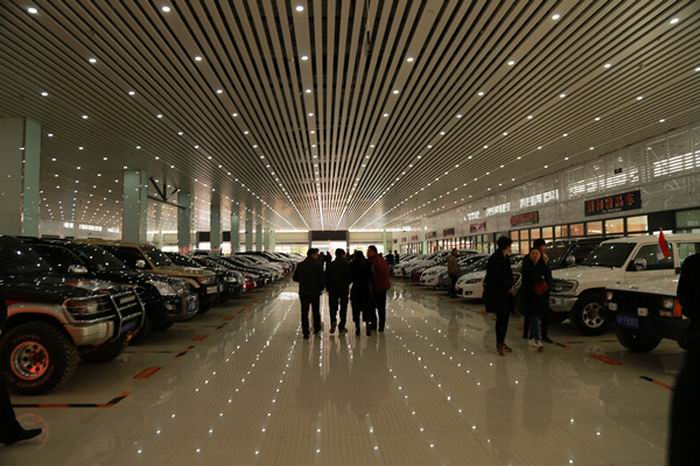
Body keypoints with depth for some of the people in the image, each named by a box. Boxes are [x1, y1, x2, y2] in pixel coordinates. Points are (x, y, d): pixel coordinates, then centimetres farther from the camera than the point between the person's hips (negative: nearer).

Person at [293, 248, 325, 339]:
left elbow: (295, 278, 2)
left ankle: (305, 332, 4)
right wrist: (321, 288, 3)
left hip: (303, 292, 1)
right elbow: (321, 278, -12)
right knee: (316, 311, 18)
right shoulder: (318, 265, -11)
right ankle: (316, 328, 30)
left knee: (304, 312, 6)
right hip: (315, 292, -1)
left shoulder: (300, 265, -2)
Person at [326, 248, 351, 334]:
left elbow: (327, 278, -1)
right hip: (344, 289, -1)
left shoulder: (329, 265, -2)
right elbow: (350, 277, -6)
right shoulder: (346, 264, -7)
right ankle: (341, 327, 10)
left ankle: (333, 321, -14)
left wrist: (328, 288, 8)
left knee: (333, 307, 11)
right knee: (343, 308, 9)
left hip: (332, 289, 1)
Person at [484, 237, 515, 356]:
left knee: (505, 317, 11)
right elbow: (497, 278, -19)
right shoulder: (495, 259, -16)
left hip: (505, 292, 8)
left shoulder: (505, 258, 11)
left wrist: (510, 286, 0)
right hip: (496, 293, -8)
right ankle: (499, 344, 5)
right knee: (501, 318, -5)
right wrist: (509, 287, -7)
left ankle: (502, 342, 21)